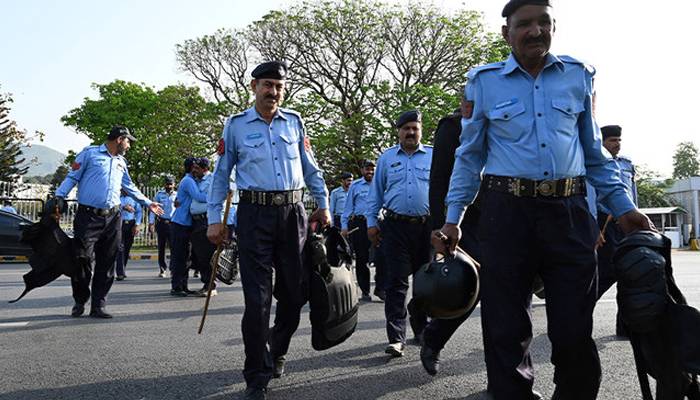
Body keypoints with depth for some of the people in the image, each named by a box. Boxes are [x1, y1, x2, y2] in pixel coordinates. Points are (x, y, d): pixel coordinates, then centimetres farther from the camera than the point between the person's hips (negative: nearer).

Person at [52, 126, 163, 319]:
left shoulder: (121, 162, 20)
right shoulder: (90, 153, 3)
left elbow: (130, 187, 30)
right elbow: (72, 177, 1)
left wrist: (148, 203, 32)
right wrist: (59, 196, -12)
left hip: (113, 218, 5)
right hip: (88, 216, -5)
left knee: (106, 264, 3)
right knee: (82, 260, -6)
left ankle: (98, 305, 9)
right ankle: (80, 302, 13)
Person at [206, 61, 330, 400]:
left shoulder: (294, 121, 11)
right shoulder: (236, 125, 5)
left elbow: (310, 168, 16)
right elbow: (221, 175, 7)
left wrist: (323, 204, 9)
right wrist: (214, 219, 0)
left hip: (292, 212, 3)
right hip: (255, 214, -3)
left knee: (295, 290, 8)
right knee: (257, 297, -4)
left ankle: (277, 350, 34)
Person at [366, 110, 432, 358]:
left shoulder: (434, 156, 9)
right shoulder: (386, 158, 11)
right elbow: (375, 192, 13)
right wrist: (371, 222, 6)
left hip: (426, 226, 1)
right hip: (395, 227, -1)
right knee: (396, 281, -6)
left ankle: (421, 329, 29)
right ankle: (396, 337, -4)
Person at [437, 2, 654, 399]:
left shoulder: (579, 76, 11)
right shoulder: (484, 81, 6)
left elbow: (594, 151, 17)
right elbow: (469, 156, 9)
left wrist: (623, 206, 9)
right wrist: (453, 218, 4)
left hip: (569, 212, 2)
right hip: (506, 211, -1)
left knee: (575, 328, 5)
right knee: (507, 327, 5)